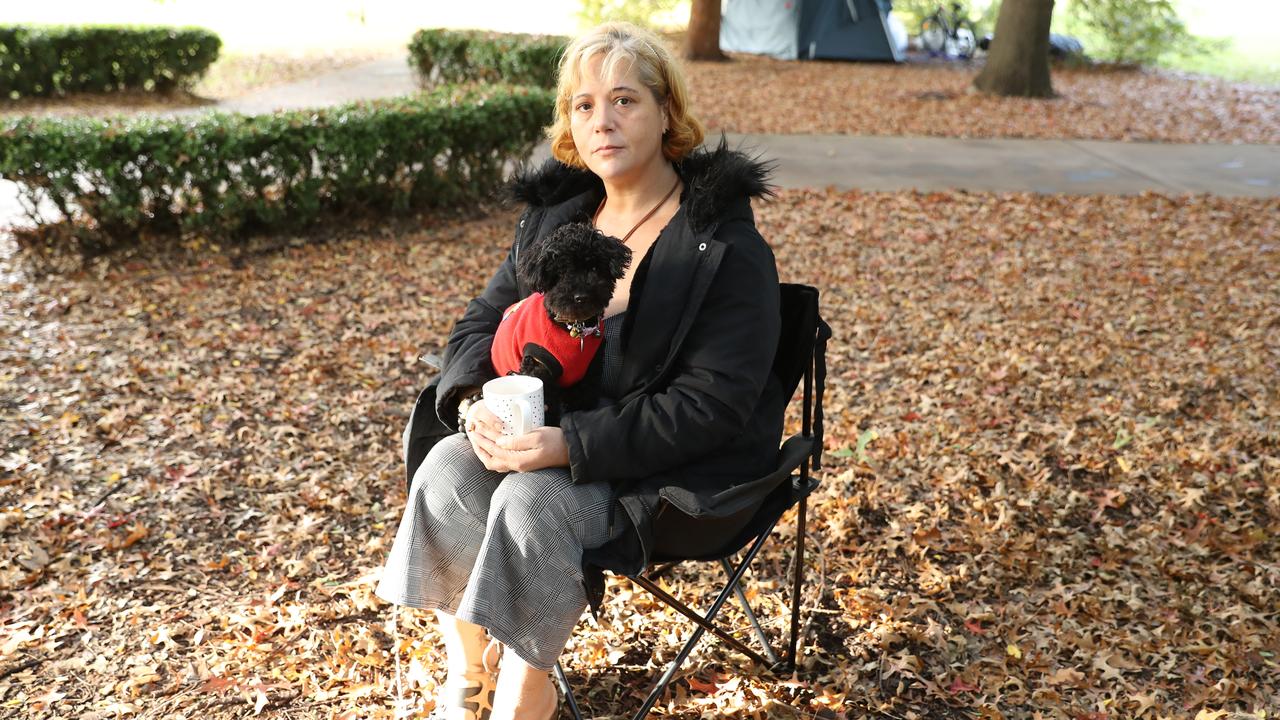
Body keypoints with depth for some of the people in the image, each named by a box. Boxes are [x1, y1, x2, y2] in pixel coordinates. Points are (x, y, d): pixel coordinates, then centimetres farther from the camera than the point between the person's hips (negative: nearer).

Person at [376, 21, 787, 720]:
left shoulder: (725, 243, -16)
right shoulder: (556, 210, 4)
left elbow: (712, 402, -21)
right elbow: (485, 319, 9)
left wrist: (572, 445, -30)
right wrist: (476, 400, -15)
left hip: (677, 467, -6)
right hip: (551, 429, 6)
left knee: (532, 502, -30)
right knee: (447, 472, -19)